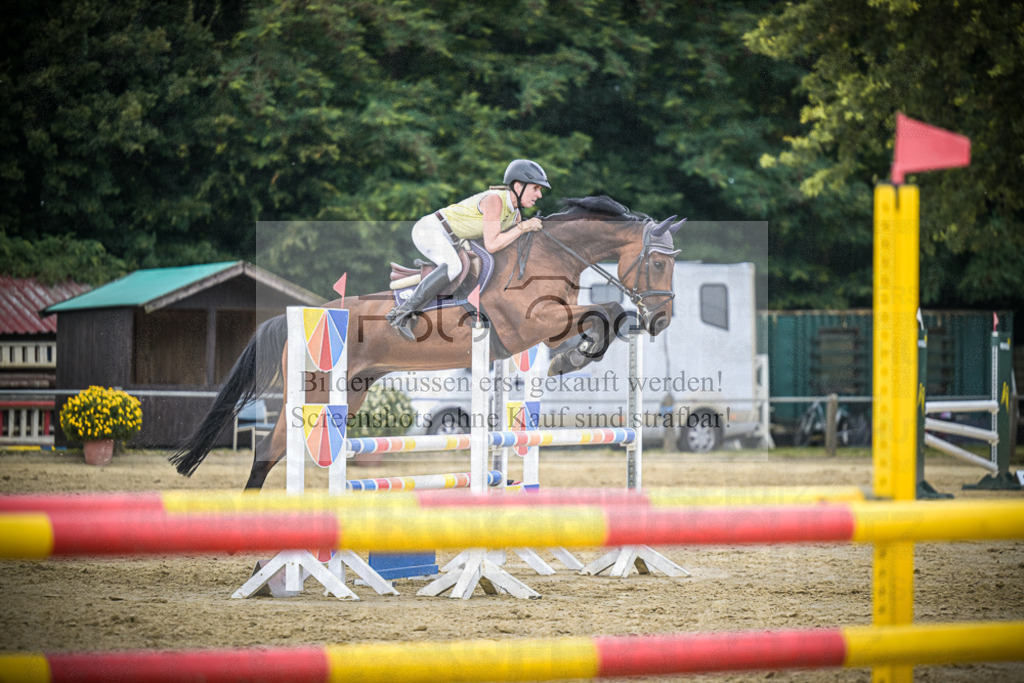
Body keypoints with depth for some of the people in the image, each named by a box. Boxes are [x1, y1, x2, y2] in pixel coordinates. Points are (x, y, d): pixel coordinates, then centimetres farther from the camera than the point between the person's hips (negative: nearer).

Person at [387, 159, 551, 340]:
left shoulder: (515, 213, 4)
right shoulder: (494, 200, -24)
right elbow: (491, 245, -30)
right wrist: (524, 227, -25)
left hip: (448, 241, 11)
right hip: (429, 229, -11)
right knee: (453, 266, -35)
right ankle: (402, 313, -32)